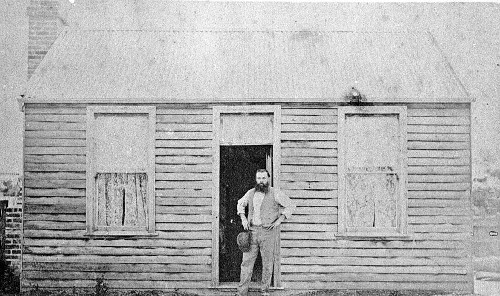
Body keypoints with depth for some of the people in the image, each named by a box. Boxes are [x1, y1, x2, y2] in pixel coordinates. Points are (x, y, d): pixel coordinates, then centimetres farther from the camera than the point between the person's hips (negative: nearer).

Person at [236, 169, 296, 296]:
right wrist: (243, 218, 12)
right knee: (247, 262, 0)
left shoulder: (275, 193, -2)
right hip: (252, 231, 3)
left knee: (268, 263, 4)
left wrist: (279, 220, -6)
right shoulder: (251, 193, 10)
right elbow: (240, 203, 27)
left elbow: (290, 205, 2)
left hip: (268, 232, -3)